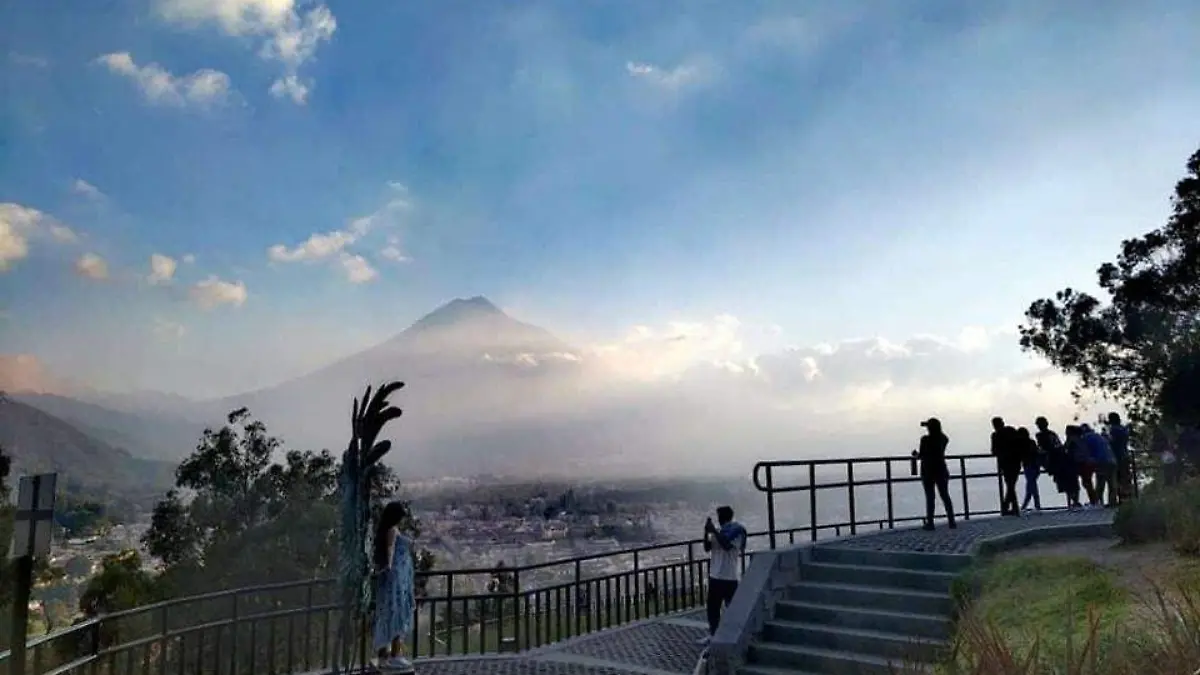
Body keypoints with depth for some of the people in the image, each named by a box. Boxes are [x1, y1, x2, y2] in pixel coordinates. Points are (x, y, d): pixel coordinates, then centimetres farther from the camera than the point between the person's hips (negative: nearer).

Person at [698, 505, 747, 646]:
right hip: (715, 575, 7)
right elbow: (707, 548, 8)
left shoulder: (736, 530, -10)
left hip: (729, 577, -7)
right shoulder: (718, 531, 11)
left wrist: (714, 531, -22)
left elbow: (727, 545, -24)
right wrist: (707, 532, -6)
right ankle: (712, 633, 20)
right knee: (712, 606, 11)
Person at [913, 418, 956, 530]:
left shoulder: (925, 439, -15)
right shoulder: (944, 439, 1)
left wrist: (916, 454, 8)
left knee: (930, 497, 1)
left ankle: (930, 523, 2)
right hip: (941, 470, 4)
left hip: (928, 471, -4)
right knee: (945, 496, 11)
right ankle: (951, 521, 10)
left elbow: (921, 455, -14)